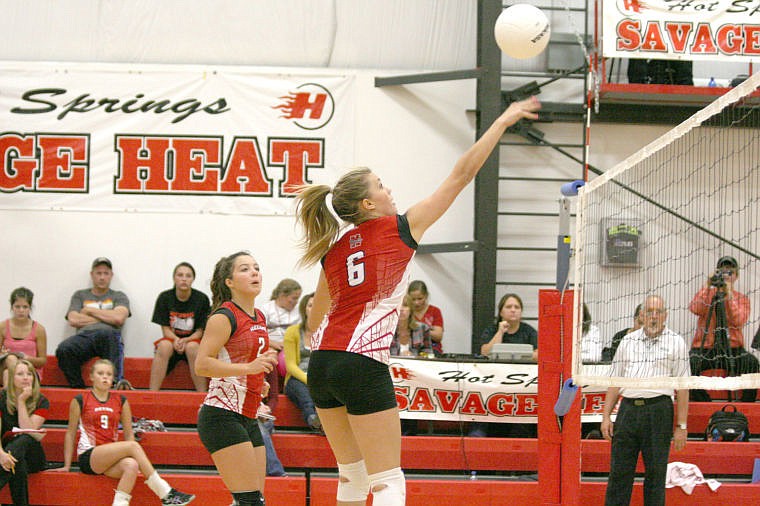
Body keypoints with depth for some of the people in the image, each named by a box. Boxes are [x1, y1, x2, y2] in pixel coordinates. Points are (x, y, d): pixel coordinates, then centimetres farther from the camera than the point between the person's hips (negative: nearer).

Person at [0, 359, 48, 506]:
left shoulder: (41, 402, 0)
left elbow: (27, 431, -15)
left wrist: (22, 402, -14)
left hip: (31, 456, 0)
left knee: (23, 441, -36)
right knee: (17, 461, -37)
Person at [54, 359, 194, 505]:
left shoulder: (121, 401, 13)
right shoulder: (80, 401, 4)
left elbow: (129, 434, 15)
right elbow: (70, 434, 9)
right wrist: (67, 466, 7)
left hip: (111, 459, 4)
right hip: (87, 458, -4)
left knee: (131, 465, -34)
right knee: (133, 446, -27)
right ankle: (166, 494, -28)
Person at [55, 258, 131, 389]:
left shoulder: (119, 296, 23)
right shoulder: (80, 295, 27)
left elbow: (118, 318, 1)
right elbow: (73, 320, 9)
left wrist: (90, 310, 10)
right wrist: (106, 318, 9)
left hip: (109, 338, -1)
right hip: (84, 336, 1)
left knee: (107, 332, -42)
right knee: (64, 349, -35)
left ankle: (116, 381, -45)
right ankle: (77, 388, -25)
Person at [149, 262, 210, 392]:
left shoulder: (201, 299, -6)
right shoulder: (164, 297, -2)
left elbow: (200, 331, -4)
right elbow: (166, 329, -1)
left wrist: (185, 341, -23)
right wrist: (176, 340, -23)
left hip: (192, 340, -1)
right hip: (171, 338, 1)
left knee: (192, 347, -35)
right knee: (164, 345, -32)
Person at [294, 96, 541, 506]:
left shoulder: (335, 251, 14)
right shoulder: (399, 229, -1)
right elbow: (462, 174, 2)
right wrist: (503, 122, 8)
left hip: (321, 364, 7)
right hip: (363, 365, -7)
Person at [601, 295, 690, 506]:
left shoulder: (676, 343, 4)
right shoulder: (628, 341, 15)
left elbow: (682, 387, 0)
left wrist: (682, 426, -5)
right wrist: (606, 416, 6)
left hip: (659, 411, -3)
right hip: (627, 408, 3)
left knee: (655, 473, 2)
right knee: (619, 471, 2)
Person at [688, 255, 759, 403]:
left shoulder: (742, 299, 11)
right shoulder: (707, 293, 13)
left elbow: (738, 321, -10)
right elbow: (695, 309, -10)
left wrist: (729, 295, -14)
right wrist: (708, 287, -13)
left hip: (732, 348, 0)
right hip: (704, 348, 0)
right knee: (690, 363, -31)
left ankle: (746, 405, -15)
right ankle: (704, 404, -16)